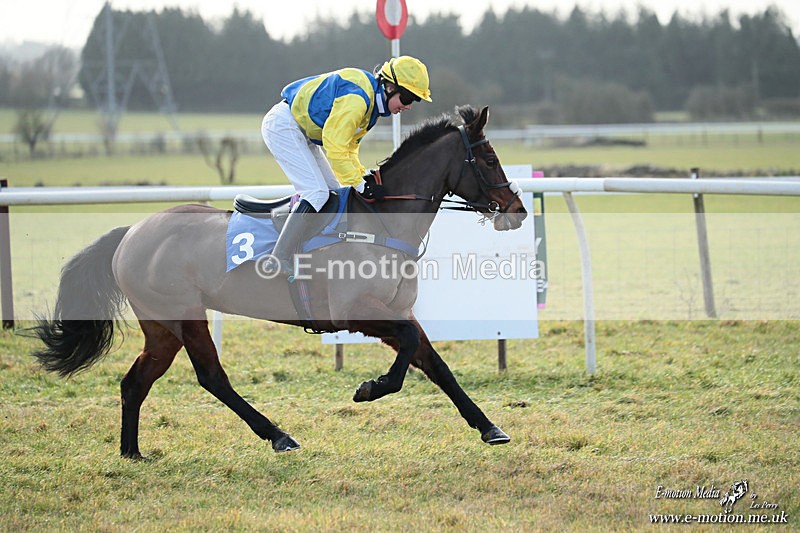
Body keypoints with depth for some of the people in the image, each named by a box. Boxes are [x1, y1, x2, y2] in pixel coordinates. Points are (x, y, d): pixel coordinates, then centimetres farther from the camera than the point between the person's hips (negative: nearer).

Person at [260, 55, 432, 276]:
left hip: (302, 132, 11)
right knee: (316, 192, -19)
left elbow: (349, 147, 13)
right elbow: (335, 145, -26)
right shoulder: (357, 98, -26)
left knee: (334, 192, 9)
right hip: (282, 125, -11)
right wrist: (358, 182, -21)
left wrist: (363, 175, -1)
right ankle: (279, 262, -22)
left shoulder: (372, 101, 7)